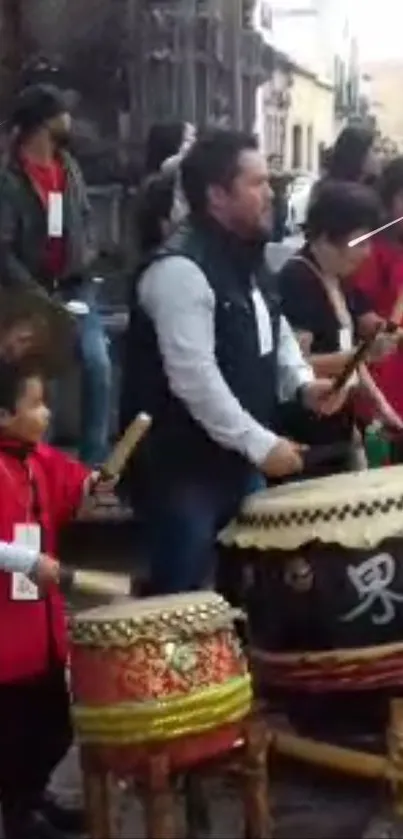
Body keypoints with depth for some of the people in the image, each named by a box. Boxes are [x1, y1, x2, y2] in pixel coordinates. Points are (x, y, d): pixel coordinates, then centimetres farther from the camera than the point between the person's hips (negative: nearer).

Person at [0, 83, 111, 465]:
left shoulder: (69, 166, 6)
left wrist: (87, 251, 3)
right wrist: (34, 292, -20)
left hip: (75, 285, 5)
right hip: (35, 292, -5)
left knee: (98, 365, -4)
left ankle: (95, 459, 6)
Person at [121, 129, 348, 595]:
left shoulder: (249, 256, 9)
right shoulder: (179, 269, -22)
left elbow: (274, 329, 22)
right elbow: (195, 377, -28)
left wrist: (302, 383, 3)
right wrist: (261, 444, -24)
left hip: (239, 458, 9)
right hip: (180, 468, -9)